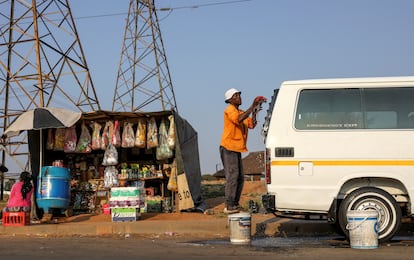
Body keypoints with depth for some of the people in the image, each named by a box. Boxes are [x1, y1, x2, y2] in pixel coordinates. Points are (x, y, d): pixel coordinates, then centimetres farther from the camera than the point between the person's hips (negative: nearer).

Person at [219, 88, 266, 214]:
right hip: (228, 148, -9)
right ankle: (229, 206, -12)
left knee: (240, 178, 10)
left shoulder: (242, 112, 18)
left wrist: (255, 112, -8)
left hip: (236, 149, 9)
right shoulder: (229, 110, -8)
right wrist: (252, 107, -30)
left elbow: (251, 125, 5)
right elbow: (238, 119, -30)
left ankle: (235, 204, 16)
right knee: (232, 176, -13)